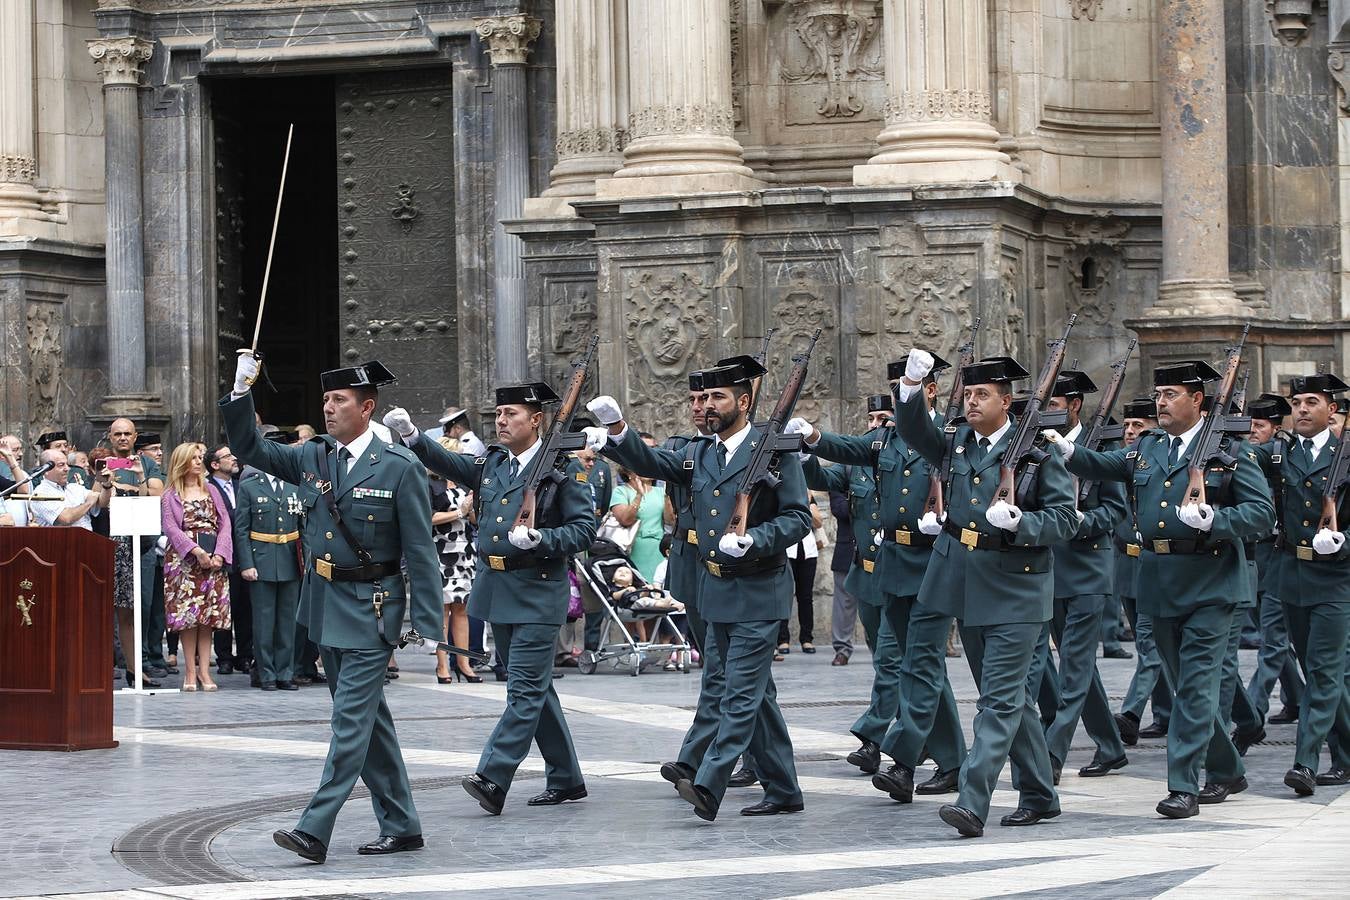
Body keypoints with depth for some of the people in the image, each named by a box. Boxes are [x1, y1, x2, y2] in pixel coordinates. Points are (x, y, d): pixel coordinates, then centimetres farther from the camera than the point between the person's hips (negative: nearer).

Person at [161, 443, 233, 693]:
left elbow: (224, 523, 8)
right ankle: (191, 671, -3)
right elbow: (171, 528, -6)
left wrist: (219, 553, -8)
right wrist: (196, 551, -18)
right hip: (184, 559, -3)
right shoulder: (170, 497, 5)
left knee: (207, 617, -1)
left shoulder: (211, 491, 15)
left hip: (213, 560, 3)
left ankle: (204, 670, -1)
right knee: (187, 617, -6)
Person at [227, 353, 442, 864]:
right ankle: (401, 827, 20)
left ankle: (314, 831, -13)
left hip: (371, 609, -7)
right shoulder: (311, 458, 7)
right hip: (325, 605, 7)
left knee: (352, 719, -9)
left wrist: (428, 626, -12)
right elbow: (248, 448, 13)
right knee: (368, 718, 12)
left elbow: (420, 552, -9)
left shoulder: (399, 469, -9)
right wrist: (240, 394, -4)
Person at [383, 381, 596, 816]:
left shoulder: (564, 467, -7)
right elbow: (448, 463, 5)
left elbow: (584, 528, -9)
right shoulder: (491, 463, 12)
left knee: (526, 690, -10)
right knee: (533, 688, 12)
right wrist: (411, 436, -9)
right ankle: (566, 780, 21)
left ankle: (492, 778, -17)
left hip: (537, 593, -7)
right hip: (496, 591, 7)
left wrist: (540, 540, -23)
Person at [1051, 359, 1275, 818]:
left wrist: (1213, 519, -24)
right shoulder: (1147, 448, 12)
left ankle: (1184, 785, -7)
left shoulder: (1230, 450, -5)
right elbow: (1103, 465, 1)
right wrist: (1068, 451, -18)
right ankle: (1226, 770, 29)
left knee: (1196, 684, -8)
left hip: (1209, 585, -6)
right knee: (1186, 684, 14)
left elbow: (1262, 512, -9)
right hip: (1160, 584, 6)